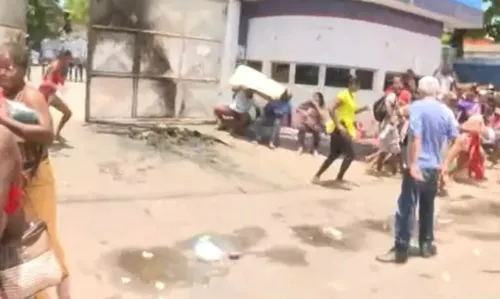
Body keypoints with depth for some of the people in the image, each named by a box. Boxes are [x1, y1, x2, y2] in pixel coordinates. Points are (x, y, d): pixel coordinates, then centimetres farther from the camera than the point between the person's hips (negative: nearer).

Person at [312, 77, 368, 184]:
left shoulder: (352, 96, 14)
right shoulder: (343, 95, -15)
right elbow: (331, 110, -23)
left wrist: (362, 109, 9)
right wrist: (339, 125, -26)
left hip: (346, 129, 10)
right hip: (340, 129, -10)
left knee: (334, 155, 12)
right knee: (350, 154, -9)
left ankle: (317, 176, 18)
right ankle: (339, 178, 2)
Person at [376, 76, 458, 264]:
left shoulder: (417, 107, -10)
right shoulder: (445, 111, 8)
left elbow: (416, 137, -21)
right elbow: (456, 139, 10)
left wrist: (413, 164, -23)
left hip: (418, 166, -6)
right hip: (434, 167, 6)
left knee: (406, 208, -3)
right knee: (427, 207, 18)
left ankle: (401, 250, -1)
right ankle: (426, 245, 27)